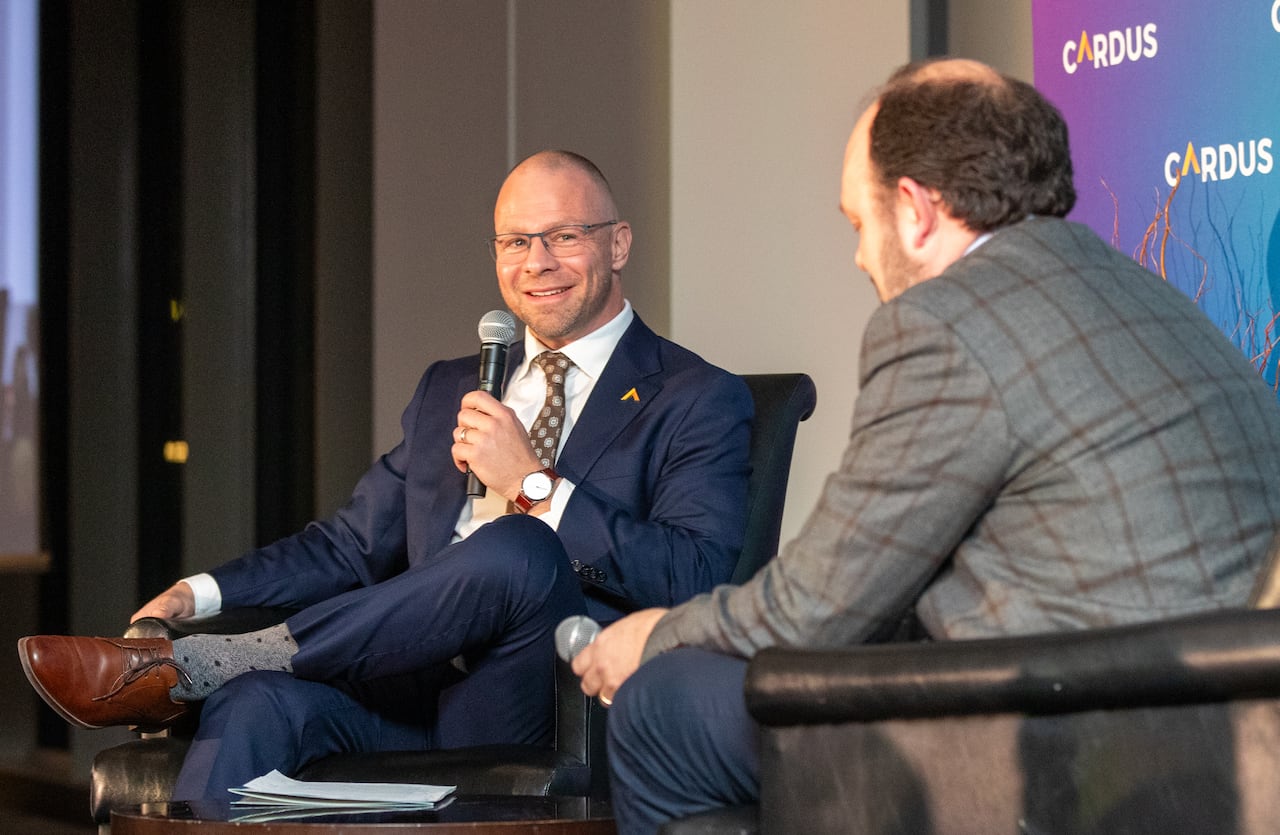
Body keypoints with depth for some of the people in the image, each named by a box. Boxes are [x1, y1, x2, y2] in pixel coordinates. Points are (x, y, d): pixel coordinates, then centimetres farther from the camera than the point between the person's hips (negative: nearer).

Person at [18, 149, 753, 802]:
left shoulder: (699, 402, 6)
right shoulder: (451, 391, 27)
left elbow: (697, 581, -9)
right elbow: (354, 545, 25)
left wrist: (533, 483, -13)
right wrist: (197, 595, 10)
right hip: (414, 698, 5)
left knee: (516, 549, -34)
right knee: (256, 703, -27)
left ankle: (186, 668, -27)